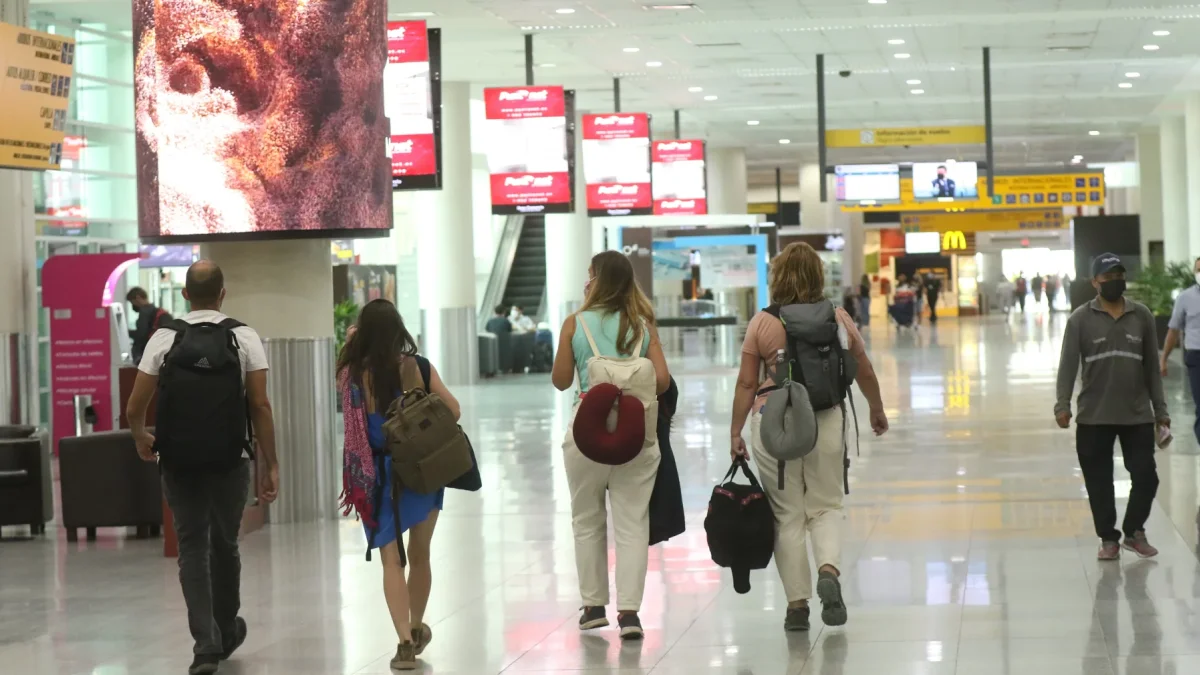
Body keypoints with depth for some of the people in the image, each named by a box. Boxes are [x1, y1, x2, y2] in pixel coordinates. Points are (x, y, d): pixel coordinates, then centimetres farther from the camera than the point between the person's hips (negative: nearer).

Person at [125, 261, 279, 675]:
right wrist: (270, 465, -2)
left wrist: (141, 438, 19)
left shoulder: (165, 338, -2)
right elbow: (260, 405, -8)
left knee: (193, 548, 5)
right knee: (225, 544, 17)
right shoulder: (244, 337, -3)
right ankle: (226, 633, 34)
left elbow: (135, 408, -2)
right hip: (231, 458, 0)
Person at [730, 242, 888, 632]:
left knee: (787, 515, 8)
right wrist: (877, 411, 30)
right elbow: (865, 373, 13)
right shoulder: (839, 320, 3)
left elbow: (746, 383, -3)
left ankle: (797, 605, 10)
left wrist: (736, 432, 5)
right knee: (825, 506, 15)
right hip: (827, 421, 1)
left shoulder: (762, 323, -3)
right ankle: (829, 570, -12)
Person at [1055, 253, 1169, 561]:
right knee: (1099, 481, 4)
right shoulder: (1081, 319, -3)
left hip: (1137, 415, 2)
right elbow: (1068, 364, -8)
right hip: (1094, 416, -1)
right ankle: (1109, 539, 18)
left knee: (1146, 476, 1)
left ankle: (1134, 531, 23)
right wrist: (1063, 405, -19)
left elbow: (1152, 366, 7)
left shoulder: (1141, 315, 4)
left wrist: (1160, 409, 7)